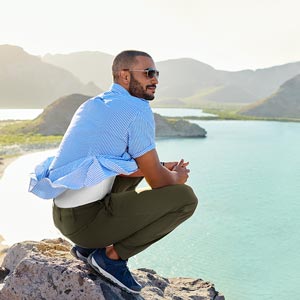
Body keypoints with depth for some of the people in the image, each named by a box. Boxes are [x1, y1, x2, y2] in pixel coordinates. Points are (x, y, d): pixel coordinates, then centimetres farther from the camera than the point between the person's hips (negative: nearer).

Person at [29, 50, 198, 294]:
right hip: (86, 220, -9)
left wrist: (161, 168, 18)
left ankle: (88, 246, 20)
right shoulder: (137, 109, -11)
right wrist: (177, 178, 14)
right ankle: (113, 255, -1)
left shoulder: (93, 104, 15)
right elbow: (158, 182, -8)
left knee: (134, 166, 30)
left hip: (62, 214, 9)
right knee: (186, 198, -5)